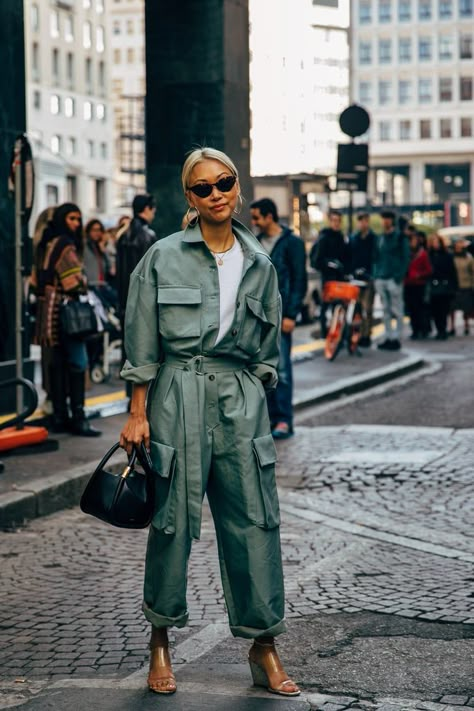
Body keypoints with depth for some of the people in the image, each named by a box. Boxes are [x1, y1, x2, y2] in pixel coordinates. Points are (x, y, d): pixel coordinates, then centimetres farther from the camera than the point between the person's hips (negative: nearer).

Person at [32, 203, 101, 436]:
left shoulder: (46, 244, 14)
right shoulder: (64, 244, -12)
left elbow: (39, 278, 16)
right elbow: (74, 281, -16)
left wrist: (44, 297, 17)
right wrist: (82, 294, -2)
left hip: (48, 309, 9)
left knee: (58, 362, 11)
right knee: (77, 362, -8)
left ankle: (59, 416, 14)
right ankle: (77, 417, -9)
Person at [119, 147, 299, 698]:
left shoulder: (260, 265, 10)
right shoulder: (163, 258, 0)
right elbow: (141, 345, 0)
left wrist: (255, 401, 10)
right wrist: (138, 413, -4)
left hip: (241, 402, 3)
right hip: (177, 398, -3)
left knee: (254, 519, 1)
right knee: (173, 519, 1)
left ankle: (263, 645, 13)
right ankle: (160, 641, 18)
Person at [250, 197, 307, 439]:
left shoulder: (292, 243, -5)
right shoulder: (256, 243, 14)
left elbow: (299, 281, -8)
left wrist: (291, 315, -14)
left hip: (279, 315, -6)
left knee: (281, 368, -6)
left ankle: (284, 421, -3)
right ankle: (270, 416, 12)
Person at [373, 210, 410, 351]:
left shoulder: (400, 237, -1)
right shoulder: (379, 238, 16)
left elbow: (405, 257, -5)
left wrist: (400, 276, -14)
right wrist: (376, 273, 8)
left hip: (394, 279, -6)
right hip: (380, 279, 6)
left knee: (396, 311, -4)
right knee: (386, 310, 9)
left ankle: (396, 338, -2)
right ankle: (388, 337, 13)